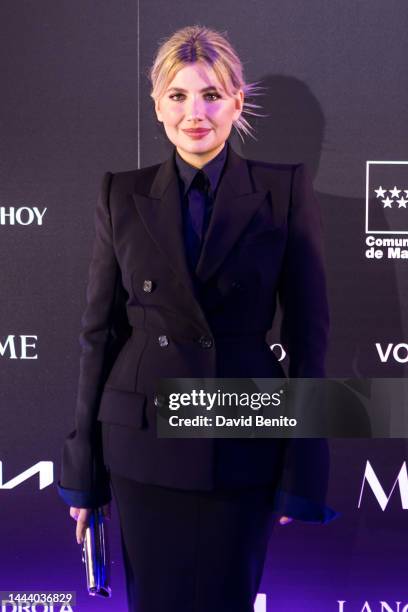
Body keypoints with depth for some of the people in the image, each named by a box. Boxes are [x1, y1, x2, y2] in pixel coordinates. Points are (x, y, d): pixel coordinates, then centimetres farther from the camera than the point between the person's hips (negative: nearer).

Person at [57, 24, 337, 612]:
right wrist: (83, 468, 4)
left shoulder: (285, 189, -4)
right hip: (144, 437, 2)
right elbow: (100, 328, 4)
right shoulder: (123, 194, 2)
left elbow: (309, 332, -3)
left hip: (242, 447, -1)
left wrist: (303, 472, -5)